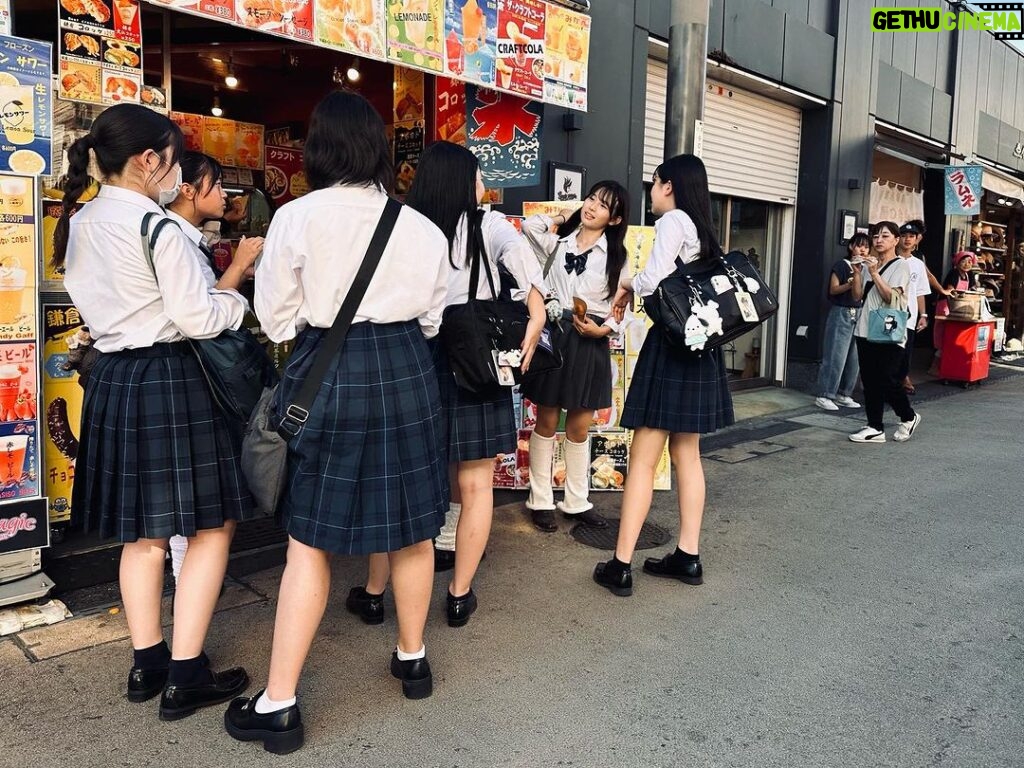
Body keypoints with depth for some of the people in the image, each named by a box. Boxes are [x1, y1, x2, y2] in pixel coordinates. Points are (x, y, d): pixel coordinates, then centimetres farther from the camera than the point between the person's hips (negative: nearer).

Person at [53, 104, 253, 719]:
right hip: (169, 381, -8)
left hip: (112, 378, 9)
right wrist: (240, 301, 1)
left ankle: (148, 664, 26)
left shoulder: (80, 225, 11)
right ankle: (185, 676, 7)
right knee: (212, 525, 2)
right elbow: (196, 318, -17)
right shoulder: (157, 227, -15)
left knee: (143, 531, 16)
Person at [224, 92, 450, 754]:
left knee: (310, 539, 6)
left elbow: (277, 320, -1)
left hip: (325, 376, -2)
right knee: (412, 526, 16)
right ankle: (413, 658, 35)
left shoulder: (298, 217, -7)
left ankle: (279, 705, 12)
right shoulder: (421, 227, 1)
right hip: (406, 374, 3)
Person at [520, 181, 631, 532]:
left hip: (589, 343, 0)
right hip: (553, 334, 1)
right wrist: (566, 217, 7)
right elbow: (529, 225, -6)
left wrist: (602, 329, -15)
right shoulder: (558, 243, 8)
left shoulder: (616, 256, 3)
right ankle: (541, 501, 15)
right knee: (546, 421, 5)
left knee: (579, 427, 7)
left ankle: (577, 502, 21)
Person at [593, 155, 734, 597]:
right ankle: (688, 557, 19)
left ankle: (620, 566, -1)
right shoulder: (701, 228, 17)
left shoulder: (672, 220, -8)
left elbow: (655, 280, -20)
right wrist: (637, 290, 10)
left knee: (643, 459, -6)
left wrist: (627, 286, 0)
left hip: (671, 343, -9)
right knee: (686, 454, 13)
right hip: (699, 344, 9)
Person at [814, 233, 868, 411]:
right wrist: (850, 283, -24)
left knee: (854, 358, 4)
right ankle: (823, 396, -3)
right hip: (841, 313, -6)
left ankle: (844, 394, 15)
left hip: (859, 315, 6)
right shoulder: (841, 265, -3)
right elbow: (833, 289, -8)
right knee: (835, 357, -8)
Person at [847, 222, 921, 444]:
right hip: (866, 331, 6)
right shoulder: (870, 264, 14)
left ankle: (909, 417, 20)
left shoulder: (900, 266, -4)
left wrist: (874, 274, -17)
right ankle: (875, 428, 11)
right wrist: (857, 272, -3)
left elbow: (892, 297, -16)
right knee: (870, 382, 5)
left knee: (888, 382, -5)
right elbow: (858, 295, 9)